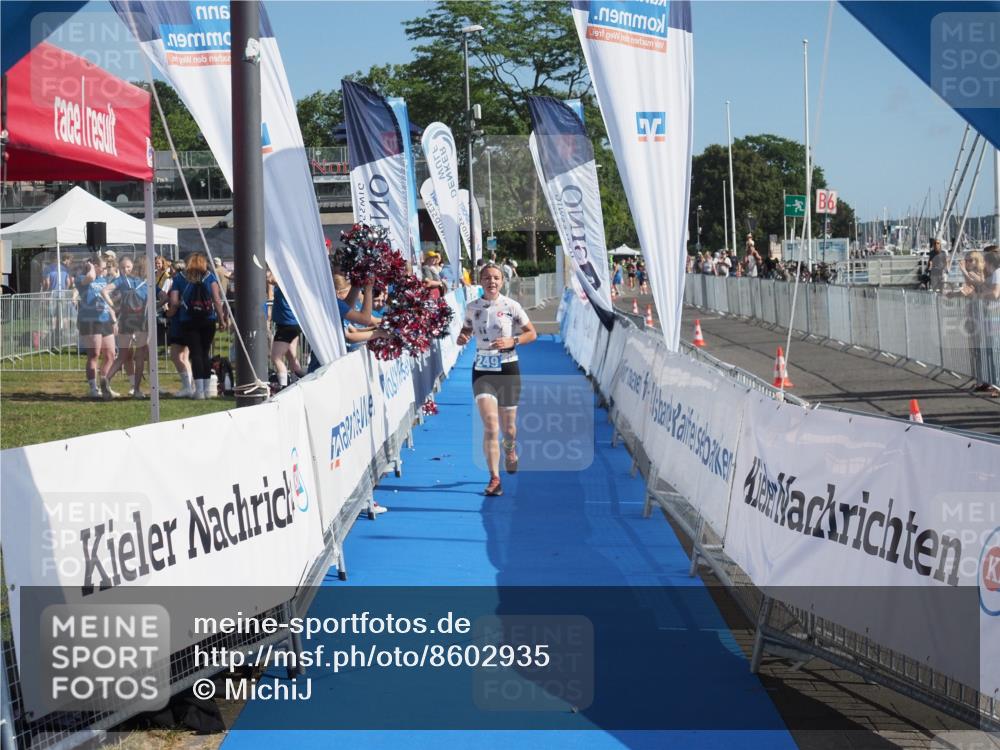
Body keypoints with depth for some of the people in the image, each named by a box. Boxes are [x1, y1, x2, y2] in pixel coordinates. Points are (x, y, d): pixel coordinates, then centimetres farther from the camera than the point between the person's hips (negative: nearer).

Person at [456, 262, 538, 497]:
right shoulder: (472, 307, 2)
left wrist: (512, 341, -17)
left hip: (508, 370, -1)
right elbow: (467, 329, 18)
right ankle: (494, 478, -14)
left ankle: (510, 450, 47)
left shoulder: (511, 306, -5)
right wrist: (463, 337, -5)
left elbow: (532, 333, 0)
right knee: (490, 426, -15)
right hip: (482, 371, 1)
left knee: (508, 427, 11)